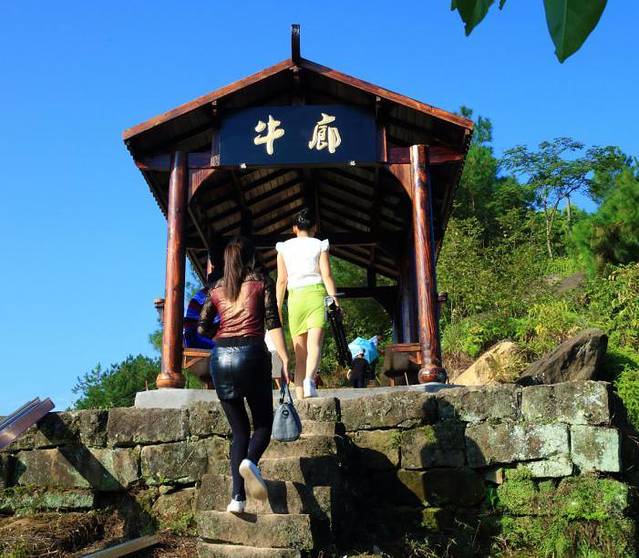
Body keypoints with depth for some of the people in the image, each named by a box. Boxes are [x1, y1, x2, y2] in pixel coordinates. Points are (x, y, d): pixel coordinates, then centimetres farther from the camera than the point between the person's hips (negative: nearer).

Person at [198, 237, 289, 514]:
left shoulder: (216, 288, 16)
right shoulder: (262, 281, 7)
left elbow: (202, 328, 16)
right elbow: (272, 323, -3)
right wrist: (284, 359, -7)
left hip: (221, 357, 3)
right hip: (252, 353, -3)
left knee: (239, 430, 9)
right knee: (263, 423, 8)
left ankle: (238, 497, -2)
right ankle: (250, 462, -24)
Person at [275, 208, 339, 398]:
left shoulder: (284, 248, 10)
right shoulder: (319, 245, 7)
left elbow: (281, 280, 6)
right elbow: (327, 275, -2)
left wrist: (278, 306, 10)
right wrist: (334, 300, -4)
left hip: (295, 297, 2)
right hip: (316, 294, -2)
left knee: (299, 349, 8)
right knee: (315, 344, -11)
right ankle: (309, 379, -35)